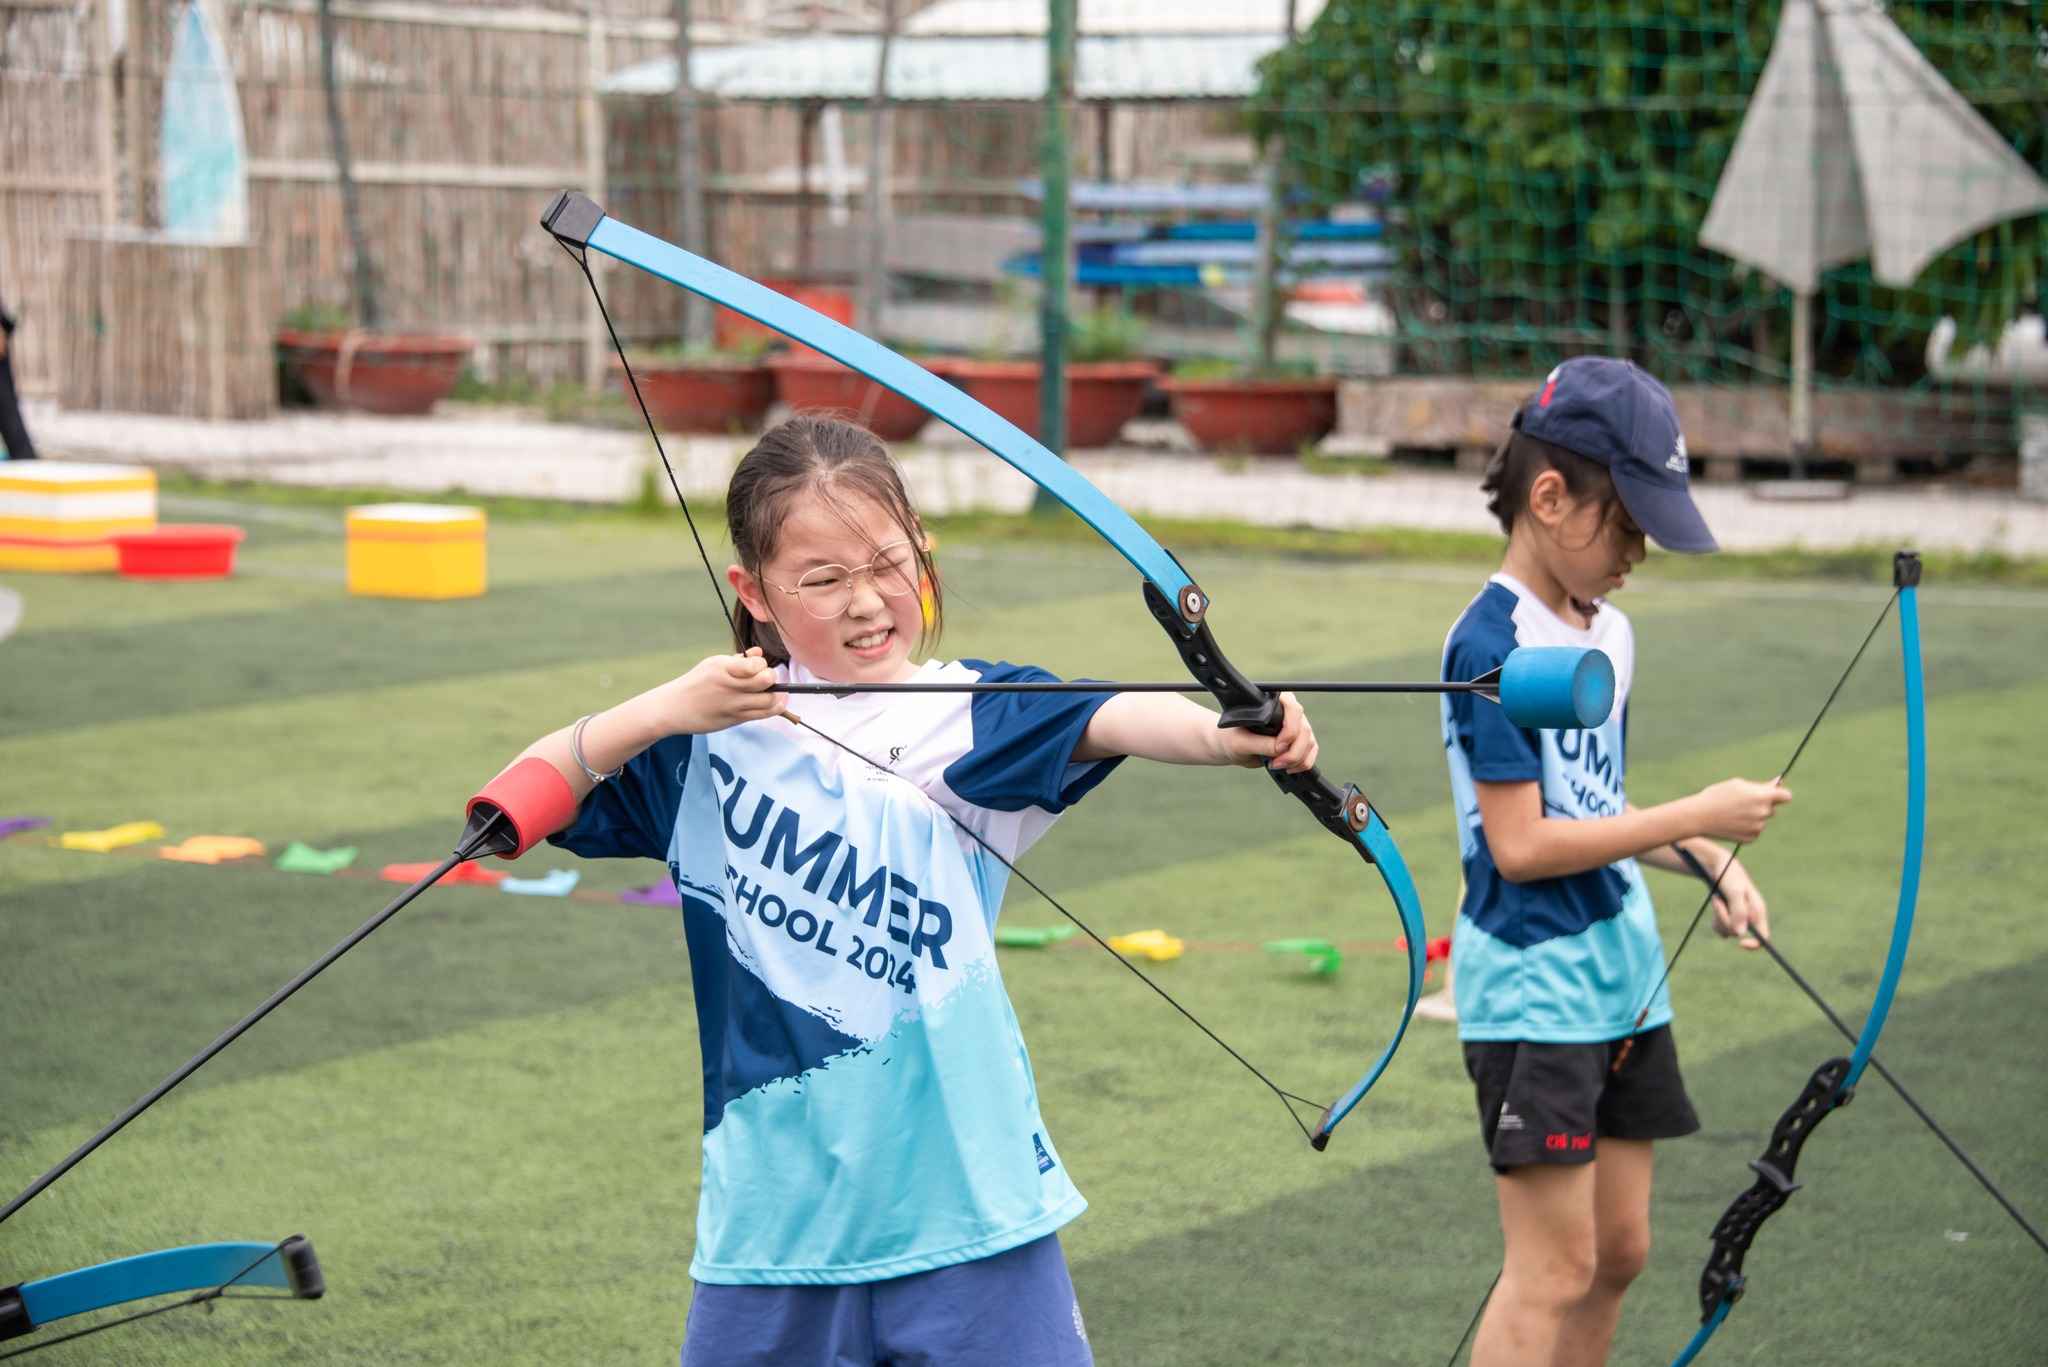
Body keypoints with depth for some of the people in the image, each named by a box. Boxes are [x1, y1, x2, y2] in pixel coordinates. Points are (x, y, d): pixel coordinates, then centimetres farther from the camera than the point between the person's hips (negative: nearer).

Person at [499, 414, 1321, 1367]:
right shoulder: (717, 732, 7)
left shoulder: (970, 717, -2)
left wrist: (1228, 736, -44)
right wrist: (663, 710, -12)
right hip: (773, 1210, 2)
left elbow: (1105, 721, -23)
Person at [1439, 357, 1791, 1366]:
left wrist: (1706, 860, 2)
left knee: (1619, 1253, 12)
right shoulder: (1493, 644, -16)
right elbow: (1521, 844, -20)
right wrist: (1697, 817, -16)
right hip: (1532, 989, -8)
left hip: (1624, 976, 8)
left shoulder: (1610, 634, 9)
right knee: (1554, 1270, -8)